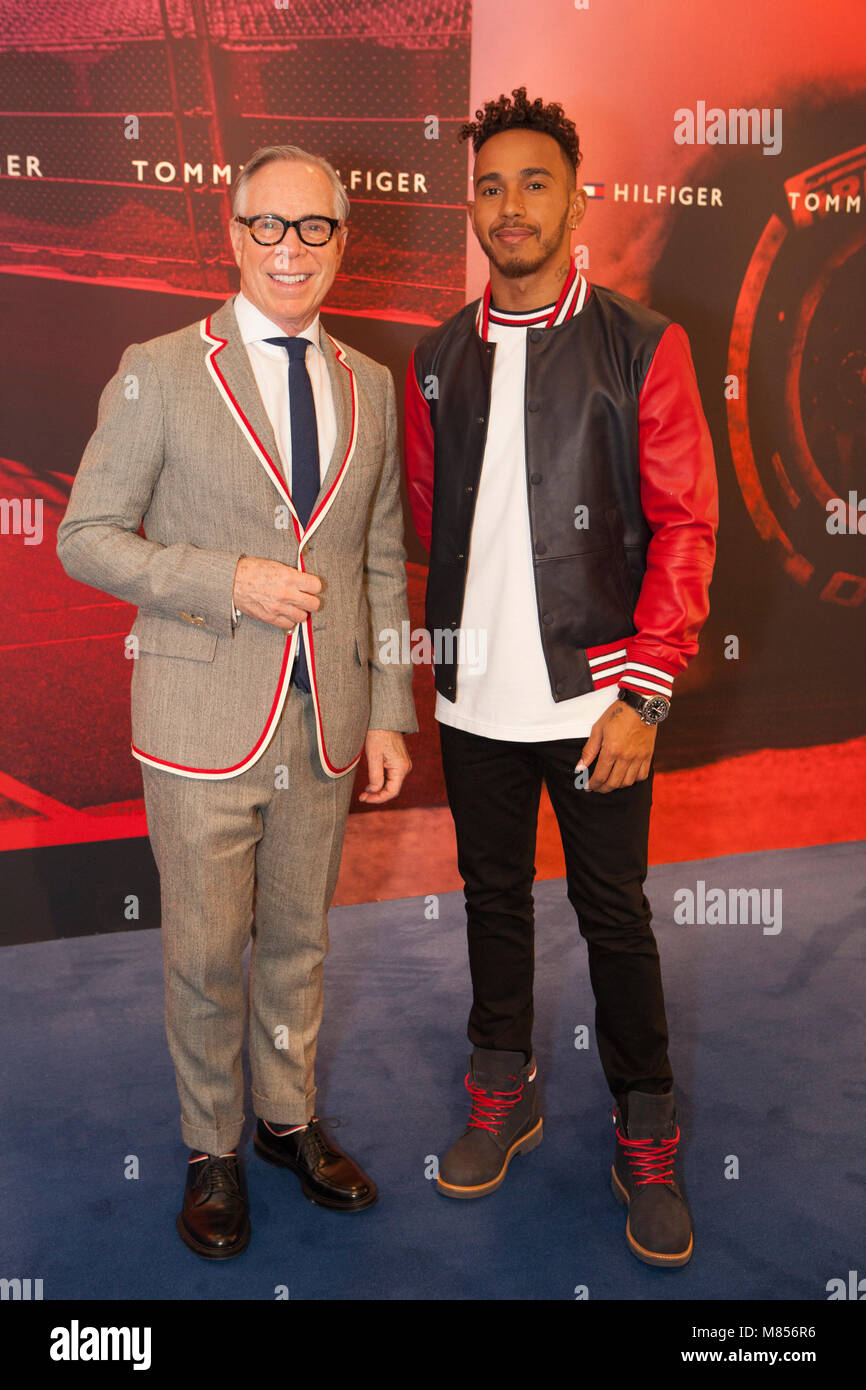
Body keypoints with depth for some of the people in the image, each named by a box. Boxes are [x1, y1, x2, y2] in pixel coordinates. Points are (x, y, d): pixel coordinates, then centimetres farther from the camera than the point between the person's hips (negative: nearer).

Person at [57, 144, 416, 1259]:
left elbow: (382, 563, 9)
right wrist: (229, 580, -17)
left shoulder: (369, 385, 7)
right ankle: (212, 1148, 33)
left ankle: (288, 1118, 40)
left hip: (326, 728, 4)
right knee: (204, 955, 9)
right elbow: (86, 538, -5)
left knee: (298, 940, 18)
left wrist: (388, 712, 5)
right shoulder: (158, 373, -4)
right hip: (207, 728, -3)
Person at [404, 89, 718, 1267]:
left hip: (594, 695, -3)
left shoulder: (644, 348, -3)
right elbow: (427, 518, 12)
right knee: (493, 896, 16)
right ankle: (502, 1095, 36)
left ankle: (647, 1141, 25)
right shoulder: (438, 360, 8)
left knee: (614, 916, 6)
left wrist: (643, 692, -12)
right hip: (475, 696, 4)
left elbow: (685, 527, -6)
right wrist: (453, 645, 2)